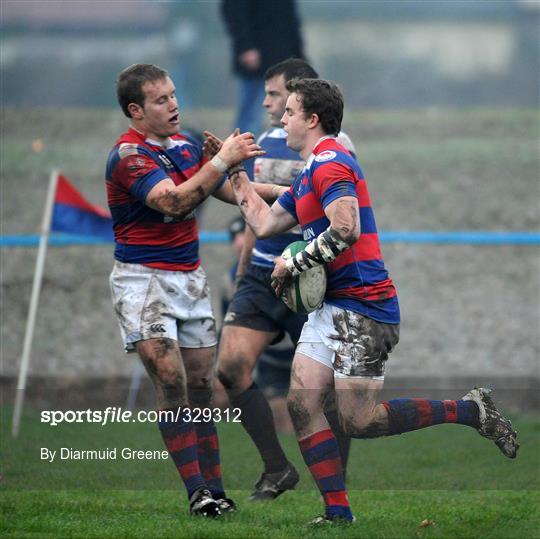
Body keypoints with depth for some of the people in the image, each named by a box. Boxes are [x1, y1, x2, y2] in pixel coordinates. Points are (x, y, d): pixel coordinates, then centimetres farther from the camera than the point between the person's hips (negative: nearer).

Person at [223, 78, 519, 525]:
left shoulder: (330, 162, -13)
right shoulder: (312, 172, 20)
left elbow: (347, 230, -26)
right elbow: (265, 223, 28)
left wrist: (293, 264, -16)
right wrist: (235, 173, 30)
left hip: (362, 305, -10)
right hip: (332, 306, 10)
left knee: (359, 420, -11)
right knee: (302, 403, -2)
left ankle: (470, 410, 1)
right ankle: (338, 512, -1)